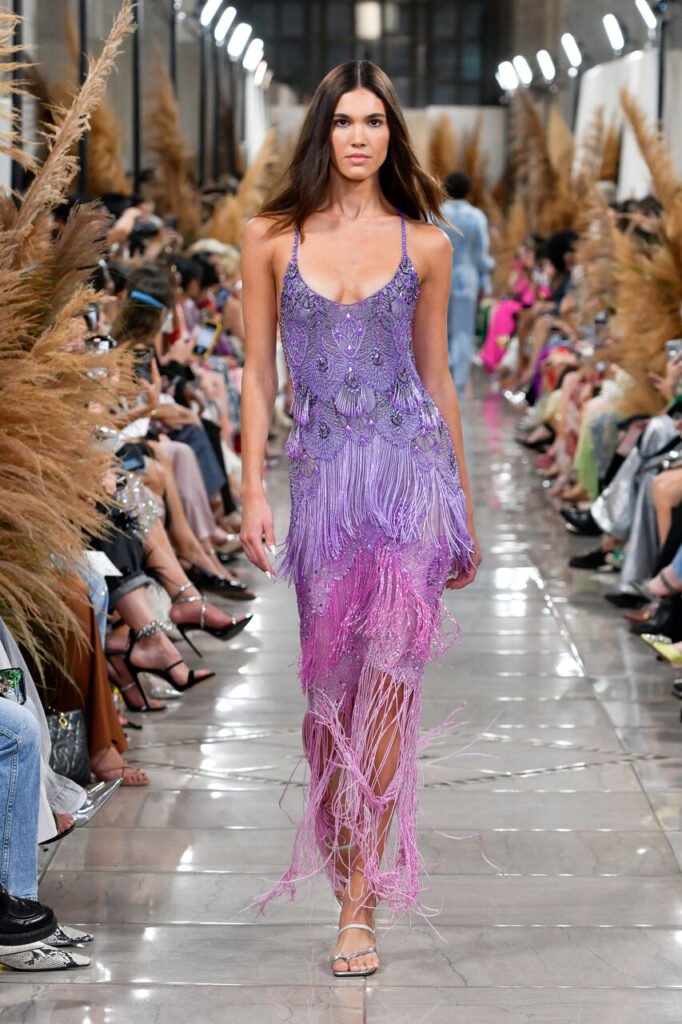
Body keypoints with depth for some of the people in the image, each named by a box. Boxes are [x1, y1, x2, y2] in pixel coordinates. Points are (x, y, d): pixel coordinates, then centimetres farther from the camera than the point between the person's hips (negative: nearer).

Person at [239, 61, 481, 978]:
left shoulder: (424, 244, 6)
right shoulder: (272, 237, 6)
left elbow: (436, 376, 13)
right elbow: (258, 370, 7)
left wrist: (465, 509, 15)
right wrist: (253, 490, 0)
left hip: (410, 463, -1)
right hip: (322, 473, 1)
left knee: (387, 678, -9)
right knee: (331, 683, 6)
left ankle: (359, 903, -6)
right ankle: (348, 855, 28)